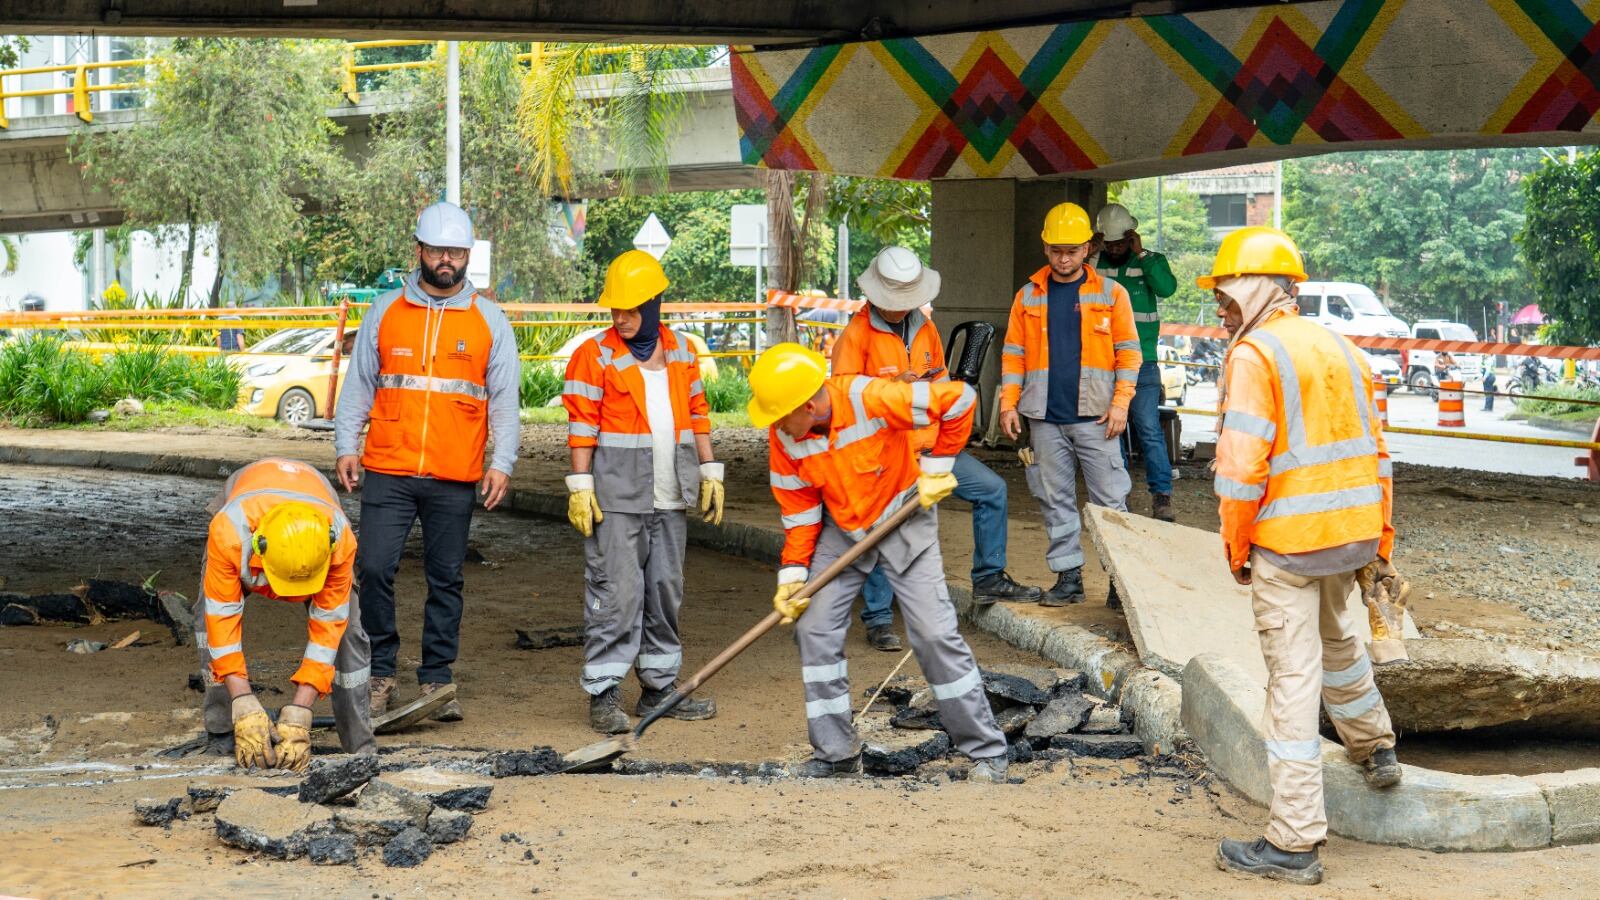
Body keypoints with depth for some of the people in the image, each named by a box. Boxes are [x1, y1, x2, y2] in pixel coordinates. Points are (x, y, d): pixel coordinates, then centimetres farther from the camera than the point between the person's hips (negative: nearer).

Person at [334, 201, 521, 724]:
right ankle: (380, 674, 7)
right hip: (387, 473, 0)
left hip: (456, 479, 0)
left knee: (446, 580, 5)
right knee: (375, 569, -7)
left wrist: (503, 462, -3)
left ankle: (436, 681, 14)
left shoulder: (489, 321, 7)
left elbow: (504, 400, 6)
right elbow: (358, 385, 11)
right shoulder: (385, 312, 8)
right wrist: (346, 446, 1)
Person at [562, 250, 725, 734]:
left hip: (669, 497, 6)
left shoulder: (681, 350, 10)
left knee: (666, 590, 12)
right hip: (615, 497, -5)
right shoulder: (595, 355, -5)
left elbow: (697, 413, 17)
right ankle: (603, 695, -3)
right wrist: (580, 486, -12)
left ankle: (659, 687, 22)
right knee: (616, 593, -8)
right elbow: (581, 424, -7)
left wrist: (710, 471, 12)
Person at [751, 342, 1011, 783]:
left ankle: (986, 752, 3)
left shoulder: (871, 399, -31)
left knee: (934, 632, -9)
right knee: (814, 628, -3)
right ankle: (835, 754, 12)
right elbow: (798, 510, -2)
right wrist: (793, 574, -9)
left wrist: (937, 467, -17)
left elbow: (960, 399, -25)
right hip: (841, 530, 5)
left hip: (903, 520, -5)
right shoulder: (783, 436, -13)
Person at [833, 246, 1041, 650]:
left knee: (992, 489, 4)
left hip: (930, 443, 6)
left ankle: (988, 579, 15)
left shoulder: (924, 327, 13)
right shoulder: (857, 335, -8)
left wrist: (938, 383, 1)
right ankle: (878, 618, 5)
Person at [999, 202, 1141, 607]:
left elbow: (1128, 351, 2)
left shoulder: (1110, 293, 4)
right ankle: (1068, 576, 13)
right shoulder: (1028, 296, 10)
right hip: (1045, 420, 3)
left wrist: (1121, 402, -7)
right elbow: (1014, 353, 10)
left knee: (1110, 500, -3)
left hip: (1094, 417, -2)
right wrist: (1008, 402, 0)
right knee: (1056, 501, 6)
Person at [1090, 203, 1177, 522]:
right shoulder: (1092, 265, 8)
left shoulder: (1151, 261, 2)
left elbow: (1167, 288, -16)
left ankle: (1162, 497, -5)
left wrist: (1141, 254, -17)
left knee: (1149, 430, -9)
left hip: (1141, 364, -3)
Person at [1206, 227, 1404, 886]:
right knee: (1335, 635, 32)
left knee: (1294, 679, -2)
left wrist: (1235, 546, -6)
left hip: (1288, 541, -7)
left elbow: (1242, 465, -19)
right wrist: (1381, 546, 20)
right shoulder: (1339, 348, 11)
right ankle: (1375, 749, 51)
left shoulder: (1254, 354, -12)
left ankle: (1295, 842, 2)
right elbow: (1375, 454, 14)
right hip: (1354, 533, 7)